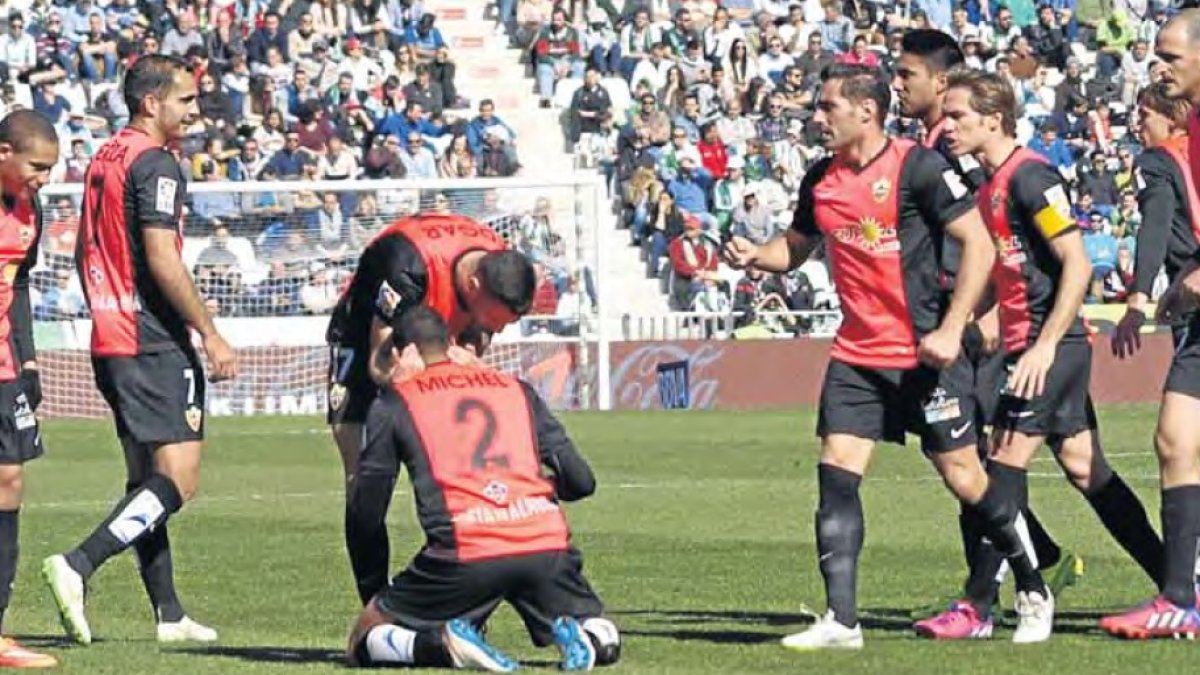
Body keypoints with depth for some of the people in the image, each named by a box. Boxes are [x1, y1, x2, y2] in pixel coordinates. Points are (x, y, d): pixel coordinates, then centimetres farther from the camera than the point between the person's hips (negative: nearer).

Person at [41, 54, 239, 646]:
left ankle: (168, 614, 14)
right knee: (179, 478, -11)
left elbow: (84, 253, 23)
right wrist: (210, 334, -17)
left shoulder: (103, 161, 16)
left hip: (110, 338, 10)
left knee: (148, 480, 13)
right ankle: (77, 565, -23)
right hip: (155, 344, -10)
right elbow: (161, 258, -20)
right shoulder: (155, 164, -12)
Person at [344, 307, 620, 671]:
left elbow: (365, 517, 13)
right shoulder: (517, 389, 23)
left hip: (464, 552, -2)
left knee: (363, 645, 15)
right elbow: (581, 482, 20)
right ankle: (571, 632, -10)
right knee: (603, 644, 25)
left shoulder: (394, 402, 14)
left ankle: (444, 642, -14)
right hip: (546, 544, 2)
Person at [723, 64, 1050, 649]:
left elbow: (979, 245, -13)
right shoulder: (821, 180, 7)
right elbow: (796, 247, 23)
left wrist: (951, 329, -19)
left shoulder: (918, 167, -12)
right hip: (856, 355, 6)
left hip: (923, 353, -6)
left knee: (965, 479, 0)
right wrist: (755, 255, 0)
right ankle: (841, 621, -6)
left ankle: (1033, 587, 20)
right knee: (837, 475, -7)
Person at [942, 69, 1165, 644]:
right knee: (1085, 468, 10)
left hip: (1050, 346, -10)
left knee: (1006, 460, -10)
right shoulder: (992, 185, 14)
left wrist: (1045, 346, -22)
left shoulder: (1029, 176, -14)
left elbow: (1077, 264, -19)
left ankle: (980, 604, -8)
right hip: (1027, 344, 10)